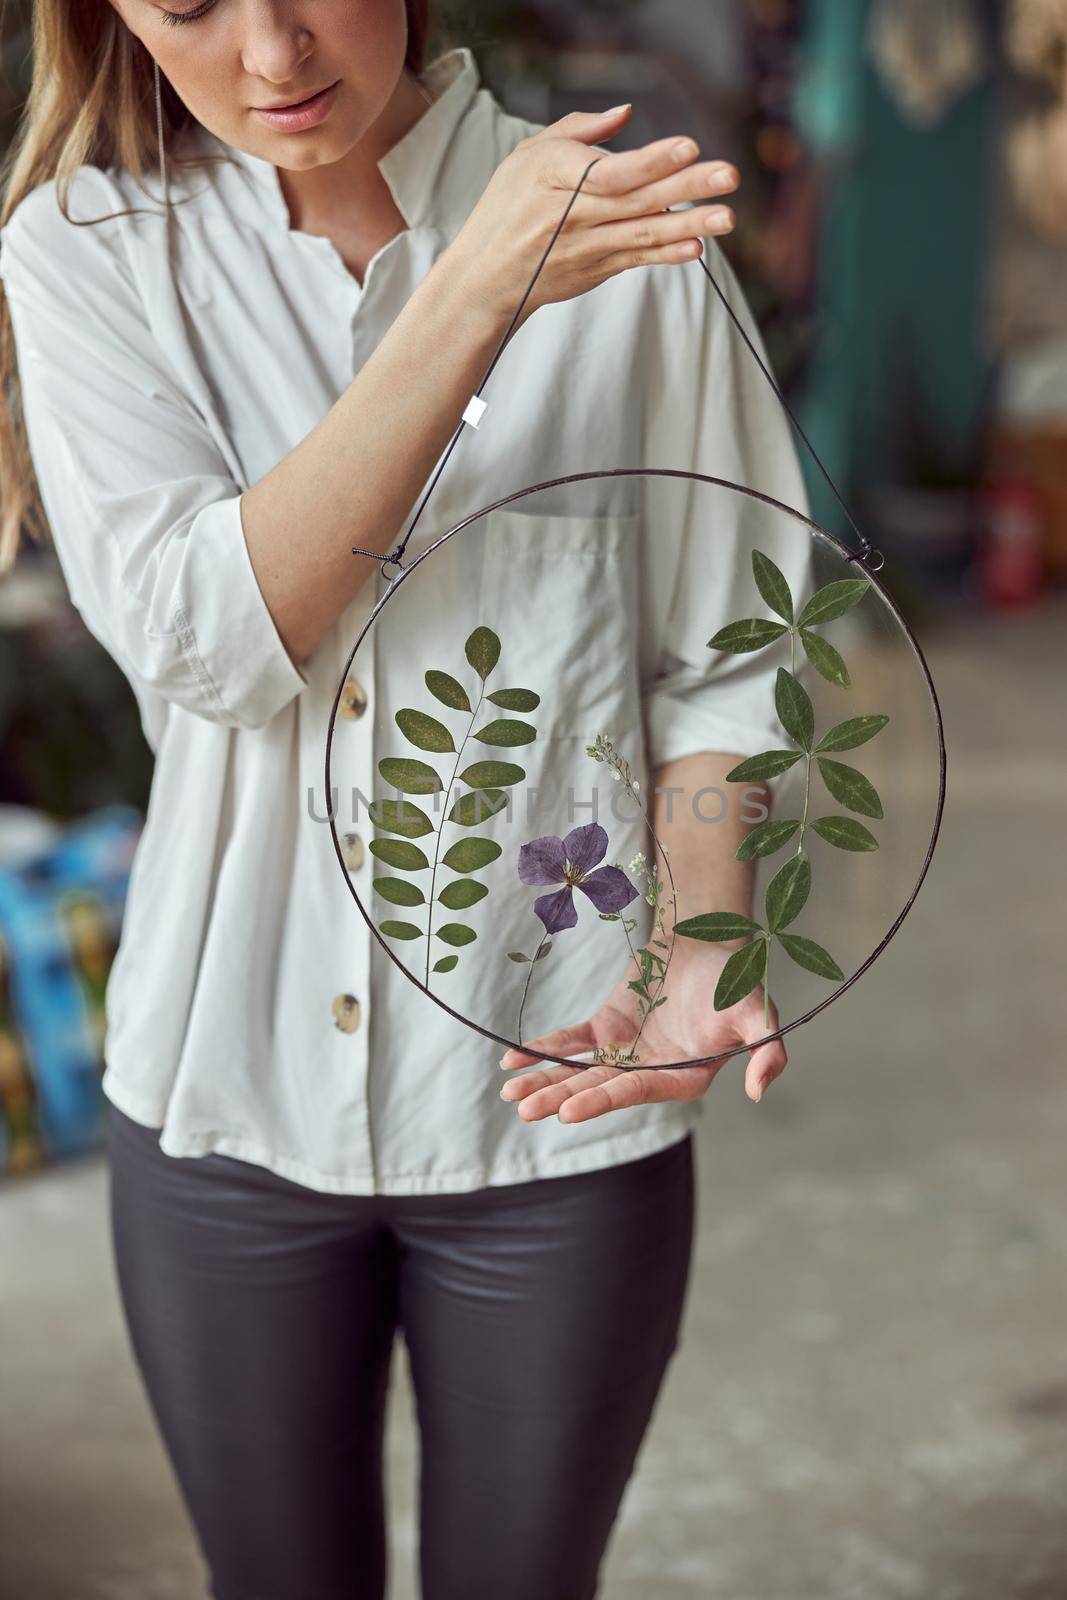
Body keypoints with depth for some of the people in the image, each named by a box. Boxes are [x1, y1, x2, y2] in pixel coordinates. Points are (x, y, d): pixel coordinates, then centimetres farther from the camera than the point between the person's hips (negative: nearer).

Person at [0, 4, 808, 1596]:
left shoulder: (625, 230, -6)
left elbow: (714, 663, -3)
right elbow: (207, 640, -18)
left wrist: (701, 945, -21)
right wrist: (477, 291, -24)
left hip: (556, 1098, -1)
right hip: (231, 1093, 1)